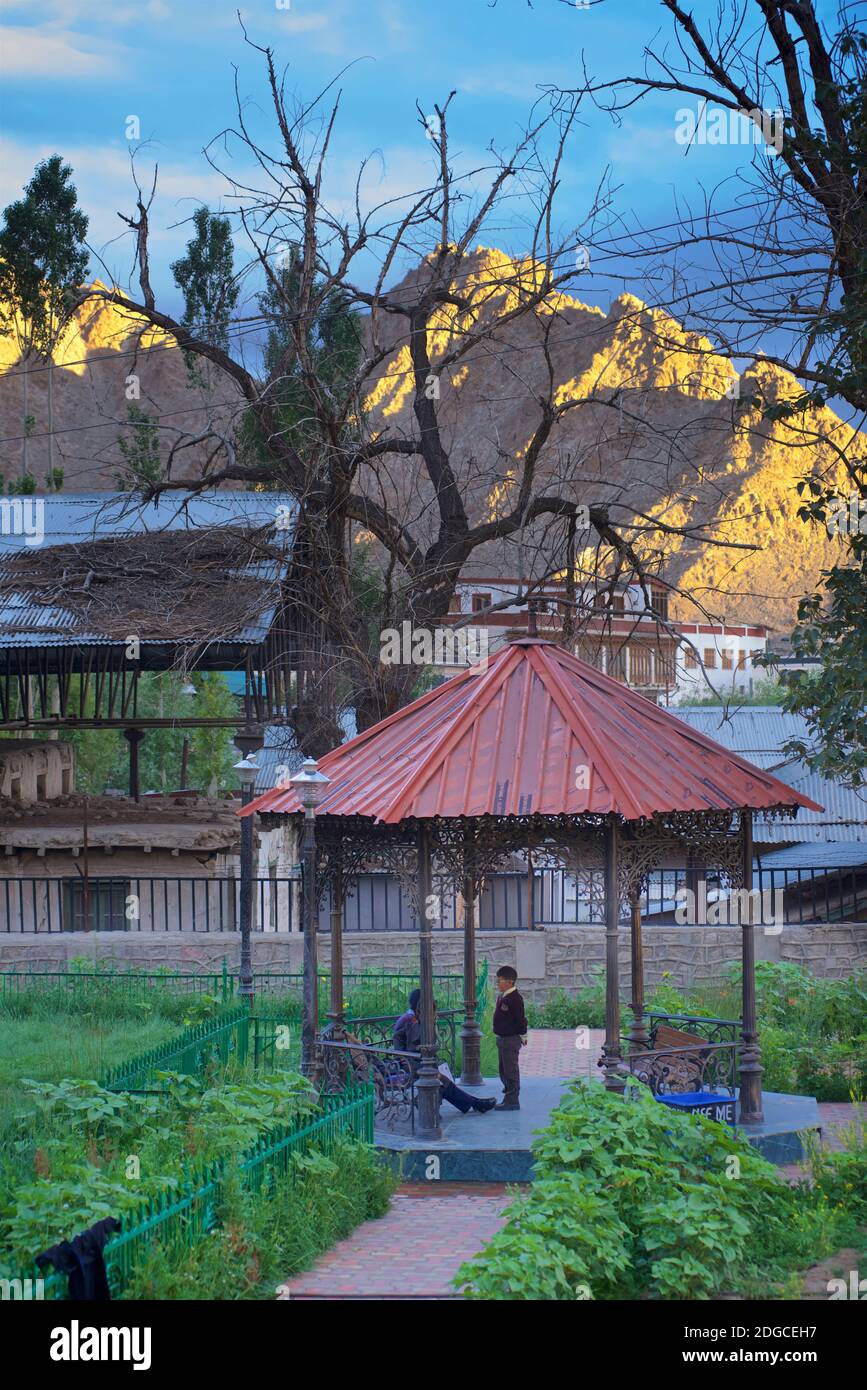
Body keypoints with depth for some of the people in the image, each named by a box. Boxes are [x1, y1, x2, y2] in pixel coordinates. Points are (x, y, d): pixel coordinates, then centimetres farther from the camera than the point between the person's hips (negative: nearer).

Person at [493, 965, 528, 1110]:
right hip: (502, 1039, 10)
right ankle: (509, 1098, 24)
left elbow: (520, 1019, -17)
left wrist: (522, 1036, -12)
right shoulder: (501, 997, 12)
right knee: (504, 1071, 16)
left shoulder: (514, 998, -18)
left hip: (511, 1039, -10)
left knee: (511, 1070, -7)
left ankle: (512, 1101, -4)